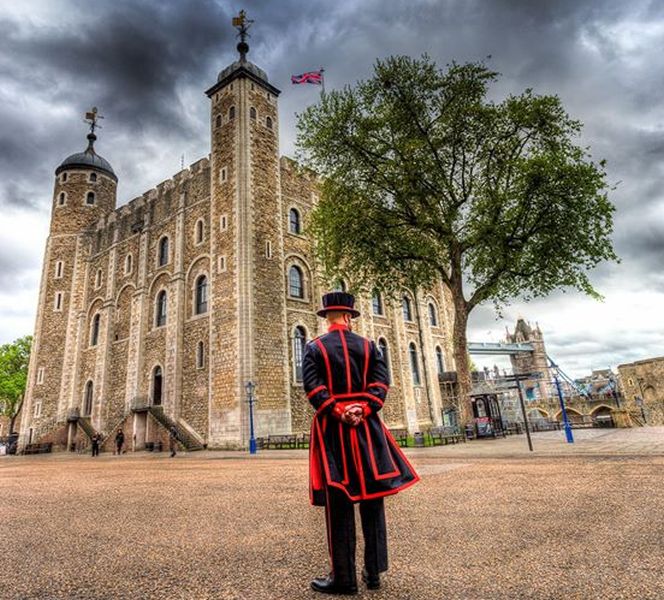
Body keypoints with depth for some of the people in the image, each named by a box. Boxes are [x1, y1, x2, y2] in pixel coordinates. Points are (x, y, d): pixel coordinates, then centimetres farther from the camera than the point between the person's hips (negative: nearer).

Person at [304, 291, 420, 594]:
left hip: (332, 429, -2)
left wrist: (338, 413, -11)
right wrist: (362, 410, -11)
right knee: (372, 496, 12)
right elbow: (381, 381, -3)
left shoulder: (314, 347, 0)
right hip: (367, 427, 2)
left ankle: (344, 577, 12)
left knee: (339, 503, 3)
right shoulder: (368, 345, 7)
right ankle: (374, 571, 21)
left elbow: (313, 387, -11)